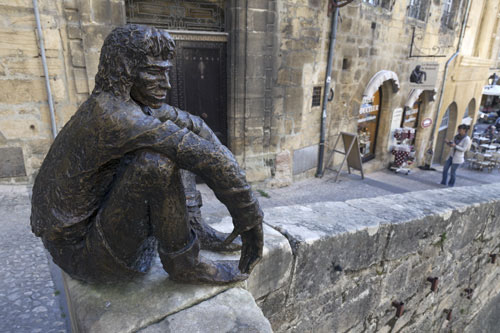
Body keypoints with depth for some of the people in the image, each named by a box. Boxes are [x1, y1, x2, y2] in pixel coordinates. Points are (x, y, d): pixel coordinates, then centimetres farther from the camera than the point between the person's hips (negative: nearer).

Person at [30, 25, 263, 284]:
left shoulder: (137, 102, -3)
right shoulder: (112, 115, -30)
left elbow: (194, 126, 2)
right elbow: (207, 155, -34)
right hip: (84, 255, -9)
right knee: (156, 161, -34)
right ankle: (182, 262, -13)